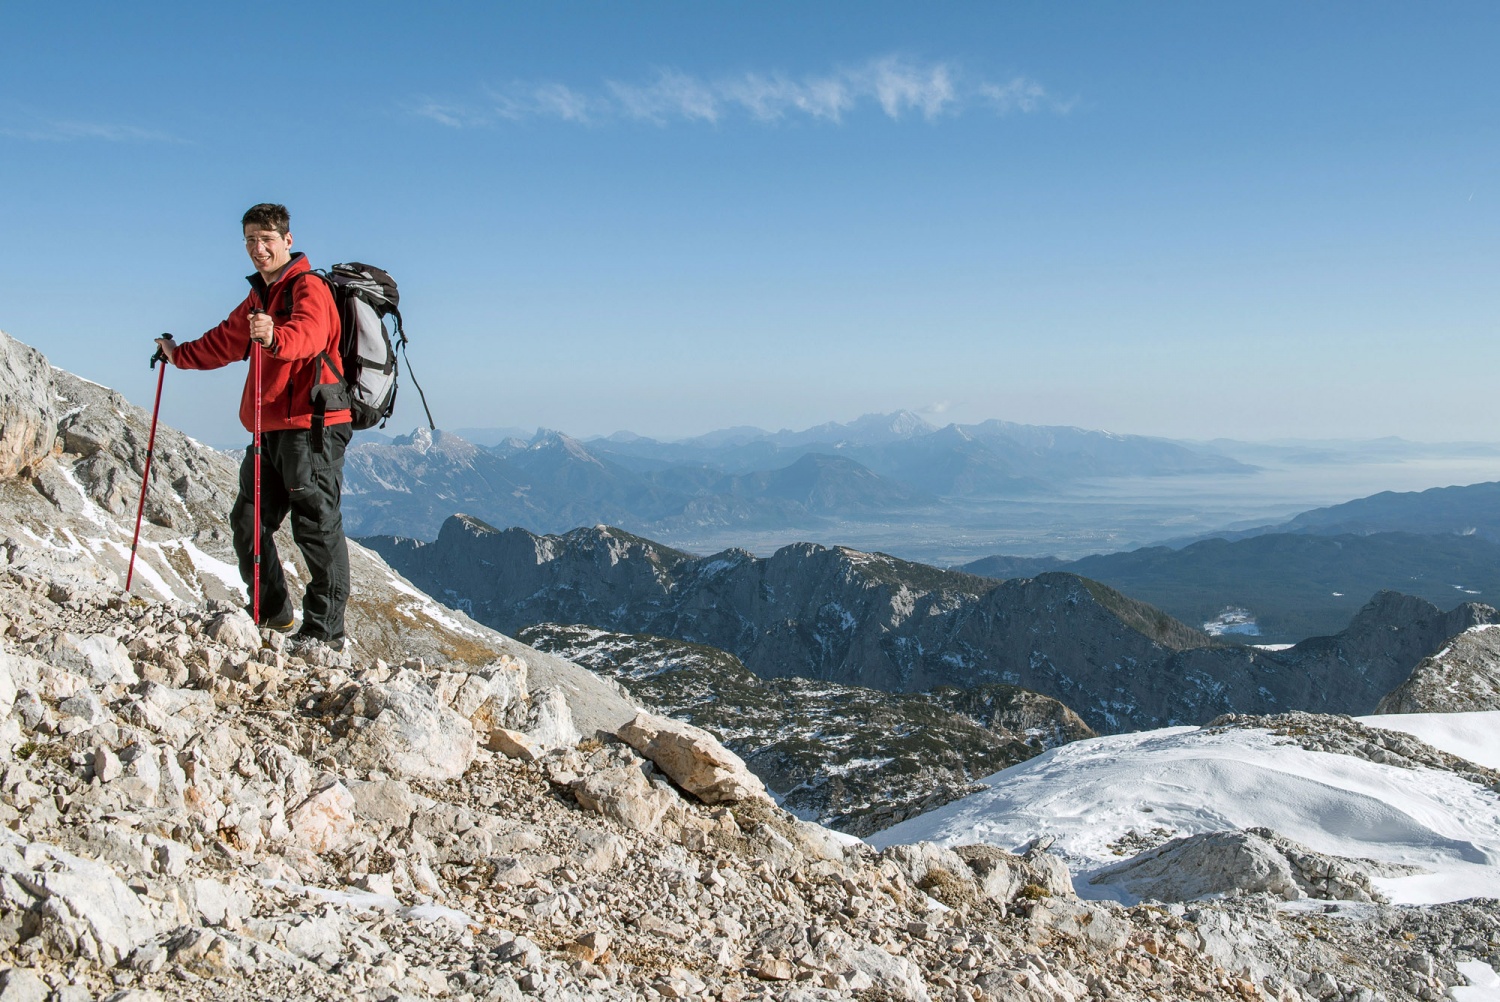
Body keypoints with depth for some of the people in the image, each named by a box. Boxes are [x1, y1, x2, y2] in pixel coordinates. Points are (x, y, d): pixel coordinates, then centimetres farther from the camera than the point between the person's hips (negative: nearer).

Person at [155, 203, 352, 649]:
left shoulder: (308, 289, -7)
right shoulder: (259, 299, 22)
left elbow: (308, 335, -29)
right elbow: (226, 341, 38)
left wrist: (274, 337, -48)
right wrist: (179, 354, 44)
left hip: (312, 427, -9)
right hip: (269, 428, 9)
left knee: (316, 525, -9)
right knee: (248, 520, 12)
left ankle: (326, 629, -5)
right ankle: (272, 613, 26)